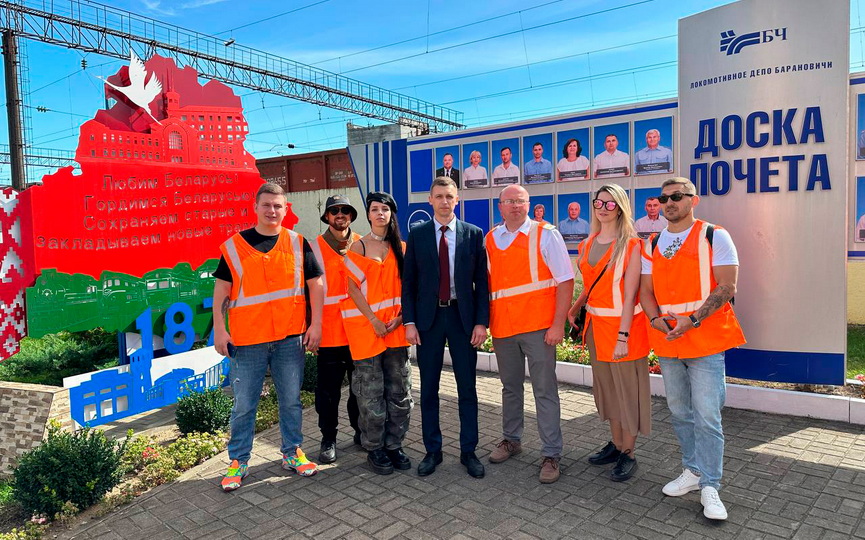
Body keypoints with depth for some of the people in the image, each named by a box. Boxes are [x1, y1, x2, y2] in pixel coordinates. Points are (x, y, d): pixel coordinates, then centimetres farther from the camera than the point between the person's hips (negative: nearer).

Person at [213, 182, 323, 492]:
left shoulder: (298, 244, 4)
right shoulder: (234, 245, 2)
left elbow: (315, 284, 5)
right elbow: (221, 289, 2)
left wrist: (315, 324, -2)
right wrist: (219, 329, -5)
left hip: (290, 337, 1)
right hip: (246, 339, -1)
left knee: (291, 400, 11)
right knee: (244, 405, 7)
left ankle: (292, 453, 28)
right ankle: (238, 461, 23)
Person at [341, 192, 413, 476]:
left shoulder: (400, 247, 9)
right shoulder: (359, 246, -1)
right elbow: (353, 287, -6)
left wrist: (401, 316, -6)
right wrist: (375, 321, -12)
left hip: (396, 326, 4)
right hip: (367, 325, -3)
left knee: (399, 388, 7)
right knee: (371, 390, 2)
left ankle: (394, 444, 21)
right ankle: (374, 449, 17)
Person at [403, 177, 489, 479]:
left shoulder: (473, 234, 2)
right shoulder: (417, 234, 3)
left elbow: (481, 281, 1)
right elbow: (408, 281, 3)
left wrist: (481, 322, -6)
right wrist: (409, 322, -4)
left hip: (463, 317, 0)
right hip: (428, 318, 1)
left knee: (467, 388, 7)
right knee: (428, 389, 8)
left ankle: (468, 452, 22)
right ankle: (432, 451, 23)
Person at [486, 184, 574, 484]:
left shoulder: (545, 235, -3)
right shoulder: (490, 239, 9)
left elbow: (565, 281, -7)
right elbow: (486, 281, 15)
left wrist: (558, 324, -14)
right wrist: (484, 321, 7)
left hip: (537, 325, -4)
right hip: (501, 325, 4)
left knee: (545, 390, 1)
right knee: (510, 387, 17)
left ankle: (551, 454, 13)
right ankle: (511, 439, 34)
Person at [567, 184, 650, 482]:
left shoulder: (631, 245, -11)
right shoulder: (587, 245, 7)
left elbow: (629, 294, -16)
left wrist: (622, 335, -20)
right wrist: (573, 309, -1)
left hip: (623, 325, -6)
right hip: (596, 324, 6)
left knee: (627, 389, 4)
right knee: (606, 387, 16)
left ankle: (628, 455, 18)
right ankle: (615, 444, 32)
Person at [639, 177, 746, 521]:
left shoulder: (714, 236, -4)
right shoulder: (652, 245, 11)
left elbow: (726, 287, -11)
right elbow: (646, 290, 10)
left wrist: (692, 320, -19)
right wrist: (656, 319, -9)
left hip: (705, 340, -5)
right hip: (666, 341, 5)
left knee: (707, 416, -4)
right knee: (680, 413, 14)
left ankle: (709, 487, 9)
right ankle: (693, 471, 30)